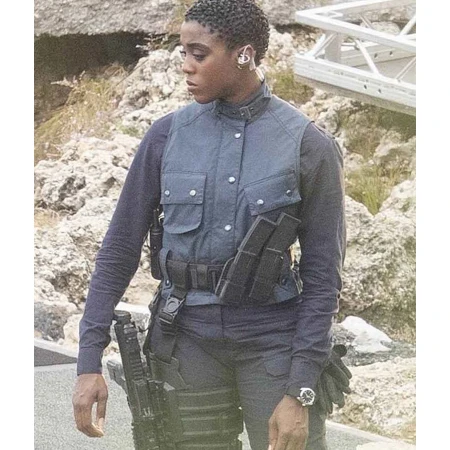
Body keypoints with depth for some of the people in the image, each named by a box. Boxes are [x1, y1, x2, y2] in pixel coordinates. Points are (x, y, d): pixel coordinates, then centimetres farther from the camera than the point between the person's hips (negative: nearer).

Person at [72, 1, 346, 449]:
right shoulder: (167, 135, 2)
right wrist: (90, 360, -1)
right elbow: (120, 249, 6)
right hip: (189, 338, 2)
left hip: (272, 341, -2)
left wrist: (300, 393, -9)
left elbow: (322, 275, -3)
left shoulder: (309, 146, -4)